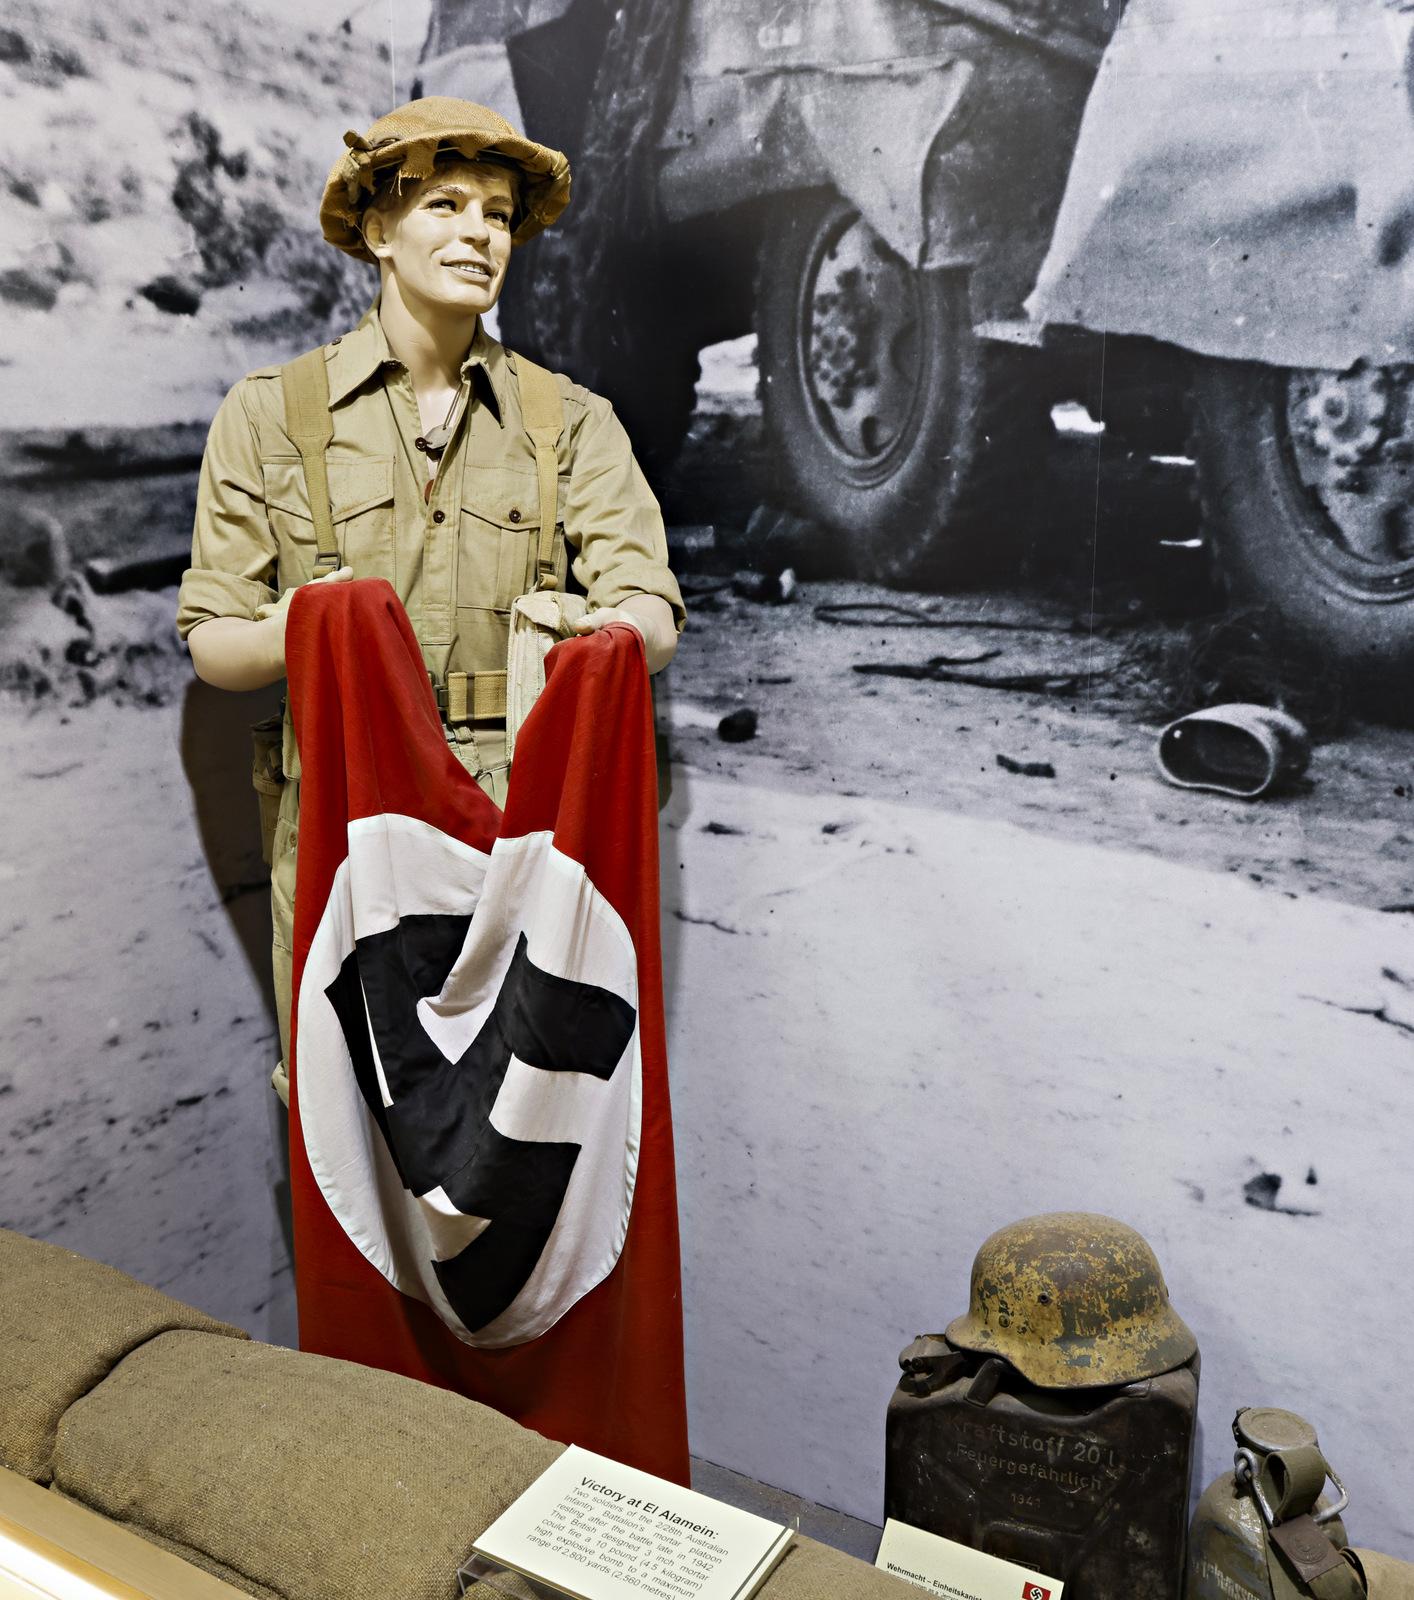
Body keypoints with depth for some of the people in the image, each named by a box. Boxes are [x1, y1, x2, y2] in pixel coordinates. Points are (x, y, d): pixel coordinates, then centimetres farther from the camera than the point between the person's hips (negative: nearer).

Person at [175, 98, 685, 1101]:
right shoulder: (272, 413, 7)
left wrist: (593, 627, -27)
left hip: (525, 820, 1)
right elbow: (211, 644, 5)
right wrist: (296, 630, -18)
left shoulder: (573, 420, 8)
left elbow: (656, 621, -4)